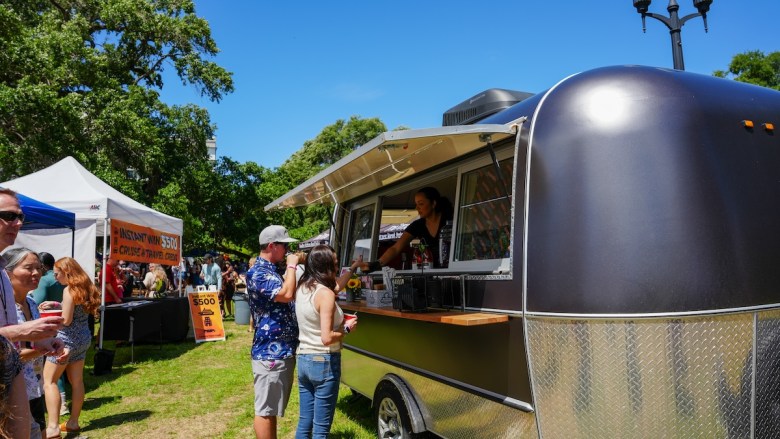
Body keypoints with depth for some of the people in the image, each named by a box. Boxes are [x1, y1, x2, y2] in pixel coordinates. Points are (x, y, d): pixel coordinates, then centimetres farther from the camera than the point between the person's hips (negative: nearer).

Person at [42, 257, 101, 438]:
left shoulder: (69, 290, -17)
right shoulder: (85, 288, 9)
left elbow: (66, 320, -18)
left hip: (67, 339, -9)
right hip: (83, 338, 9)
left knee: (48, 381, -2)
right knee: (77, 381, 12)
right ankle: (73, 422, 19)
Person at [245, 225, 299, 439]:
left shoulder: (272, 271, 16)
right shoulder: (257, 273, -15)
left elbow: (290, 296, 26)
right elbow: (286, 294, -27)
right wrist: (291, 266, -14)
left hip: (283, 350, 10)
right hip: (270, 353, -10)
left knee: (273, 408, 19)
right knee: (265, 409, 1)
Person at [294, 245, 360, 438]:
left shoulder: (302, 289, 6)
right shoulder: (325, 294, -19)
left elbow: (336, 286, 24)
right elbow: (327, 338, -24)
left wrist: (353, 267, 31)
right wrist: (347, 328, -7)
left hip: (303, 360, 8)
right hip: (324, 363, -8)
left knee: (304, 423, 17)